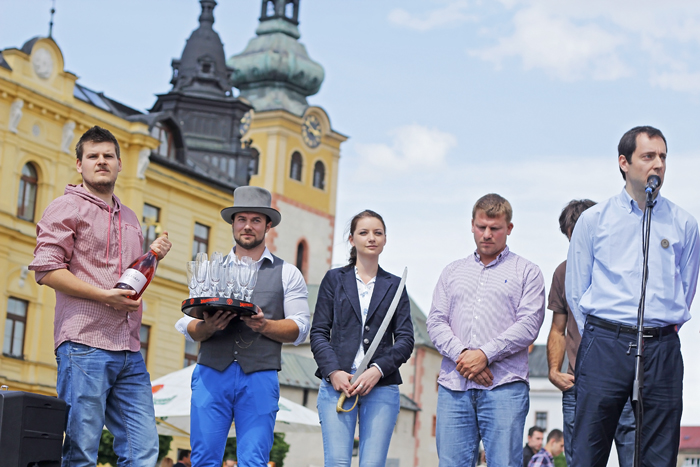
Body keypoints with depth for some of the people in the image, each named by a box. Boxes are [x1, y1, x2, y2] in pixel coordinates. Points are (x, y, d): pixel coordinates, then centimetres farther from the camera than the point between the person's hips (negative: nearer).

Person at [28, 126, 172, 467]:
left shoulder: (129, 218, 24)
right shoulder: (67, 207, 1)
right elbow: (45, 269, -9)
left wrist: (153, 256, 13)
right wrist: (104, 296, -15)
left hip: (129, 350, 7)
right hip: (85, 345, -7)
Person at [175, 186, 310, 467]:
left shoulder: (287, 274, 13)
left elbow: (299, 329, 5)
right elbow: (188, 327, 10)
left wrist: (264, 325, -13)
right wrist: (207, 327, -13)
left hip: (260, 378, -1)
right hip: (212, 372, 1)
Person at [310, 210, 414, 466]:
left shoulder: (395, 285, 14)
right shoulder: (334, 279, 13)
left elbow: (405, 339, 7)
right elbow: (318, 332, 7)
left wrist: (378, 370, -9)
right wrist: (333, 372, -9)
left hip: (381, 386, 1)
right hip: (337, 382, -1)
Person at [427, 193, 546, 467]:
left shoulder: (526, 272, 11)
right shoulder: (452, 272, 22)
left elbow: (529, 325, -1)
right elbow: (436, 322, 12)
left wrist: (485, 355, -11)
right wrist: (462, 354, -7)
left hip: (504, 385, -3)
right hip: (453, 385, 3)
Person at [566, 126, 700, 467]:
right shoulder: (593, 220, 7)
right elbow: (576, 292, 11)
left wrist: (661, 334, 13)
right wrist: (599, 339, 8)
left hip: (662, 349, 2)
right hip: (605, 345, -1)